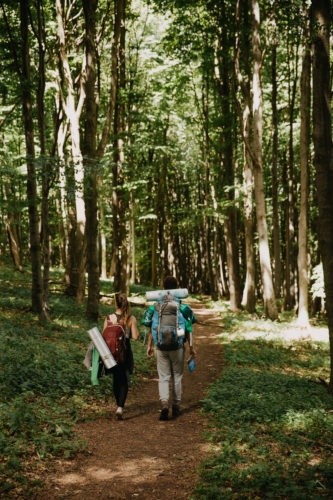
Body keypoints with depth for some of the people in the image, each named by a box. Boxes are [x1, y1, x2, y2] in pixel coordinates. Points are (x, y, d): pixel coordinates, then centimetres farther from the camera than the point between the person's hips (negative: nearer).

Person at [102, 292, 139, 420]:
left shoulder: (108, 318, -4)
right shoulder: (131, 319, -9)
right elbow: (135, 337, -10)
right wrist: (135, 329, 9)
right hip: (125, 351, -2)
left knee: (116, 379, 18)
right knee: (125, 380, 3)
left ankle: (119, 405, 31)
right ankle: (120, 407, -13)